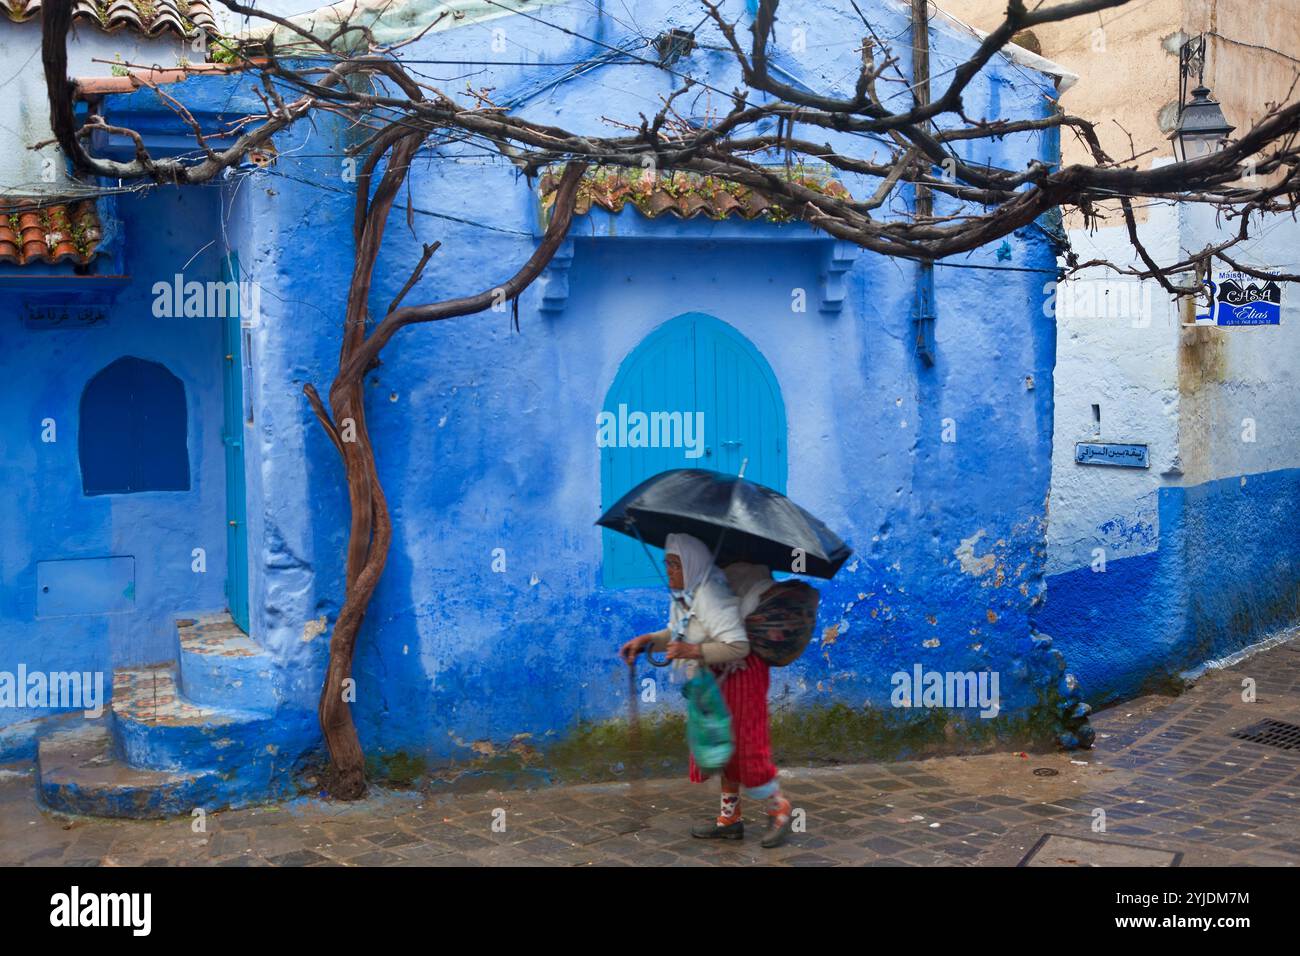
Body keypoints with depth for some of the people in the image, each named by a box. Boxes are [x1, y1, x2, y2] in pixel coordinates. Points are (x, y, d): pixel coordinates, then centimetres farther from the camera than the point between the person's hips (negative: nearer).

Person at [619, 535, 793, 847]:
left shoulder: (709, 595, -28)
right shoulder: (683, 595, 1)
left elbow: (738, 645, -33)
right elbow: (677, 633, 15)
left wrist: (694, 651, -37)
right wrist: (647, 640, -1)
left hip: (739, 674, -10)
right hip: (716, 680, 10)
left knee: (744, 747, -4)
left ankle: (779, 809, 18)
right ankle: (729, 819, 29)